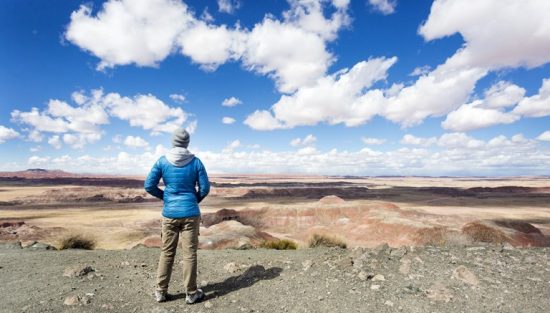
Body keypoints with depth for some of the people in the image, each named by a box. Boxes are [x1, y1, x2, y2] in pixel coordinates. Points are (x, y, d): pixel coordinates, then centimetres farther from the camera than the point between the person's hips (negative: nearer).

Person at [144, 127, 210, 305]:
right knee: (190, 253, 6)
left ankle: (161, 292, 26)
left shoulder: (162, 161, -4)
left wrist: (164, 196, 14)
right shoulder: (196, 162, -5)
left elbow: (149, 186, -2)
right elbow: (205, 188, -3)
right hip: (190, 214, -1)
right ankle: (191, 293, 17)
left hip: (169, 214, 2)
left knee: (166, 253, 15)